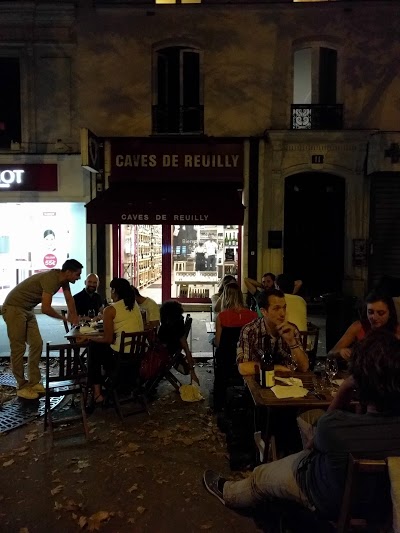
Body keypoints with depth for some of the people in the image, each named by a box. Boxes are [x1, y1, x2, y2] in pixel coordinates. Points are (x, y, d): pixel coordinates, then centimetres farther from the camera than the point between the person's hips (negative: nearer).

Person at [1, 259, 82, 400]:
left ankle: (34, 382, 13)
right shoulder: (51, 279, -29)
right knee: (18, 349, -4)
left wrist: (75, 318, 3)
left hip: (28, 309, 9)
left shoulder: (63, 279, -2)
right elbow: (46, 309, -32)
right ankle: (22, 387, 5)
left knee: (36, 344, 5)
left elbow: (69, 298, 10)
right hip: (14, 308, -9)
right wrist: (65, 318, -17)